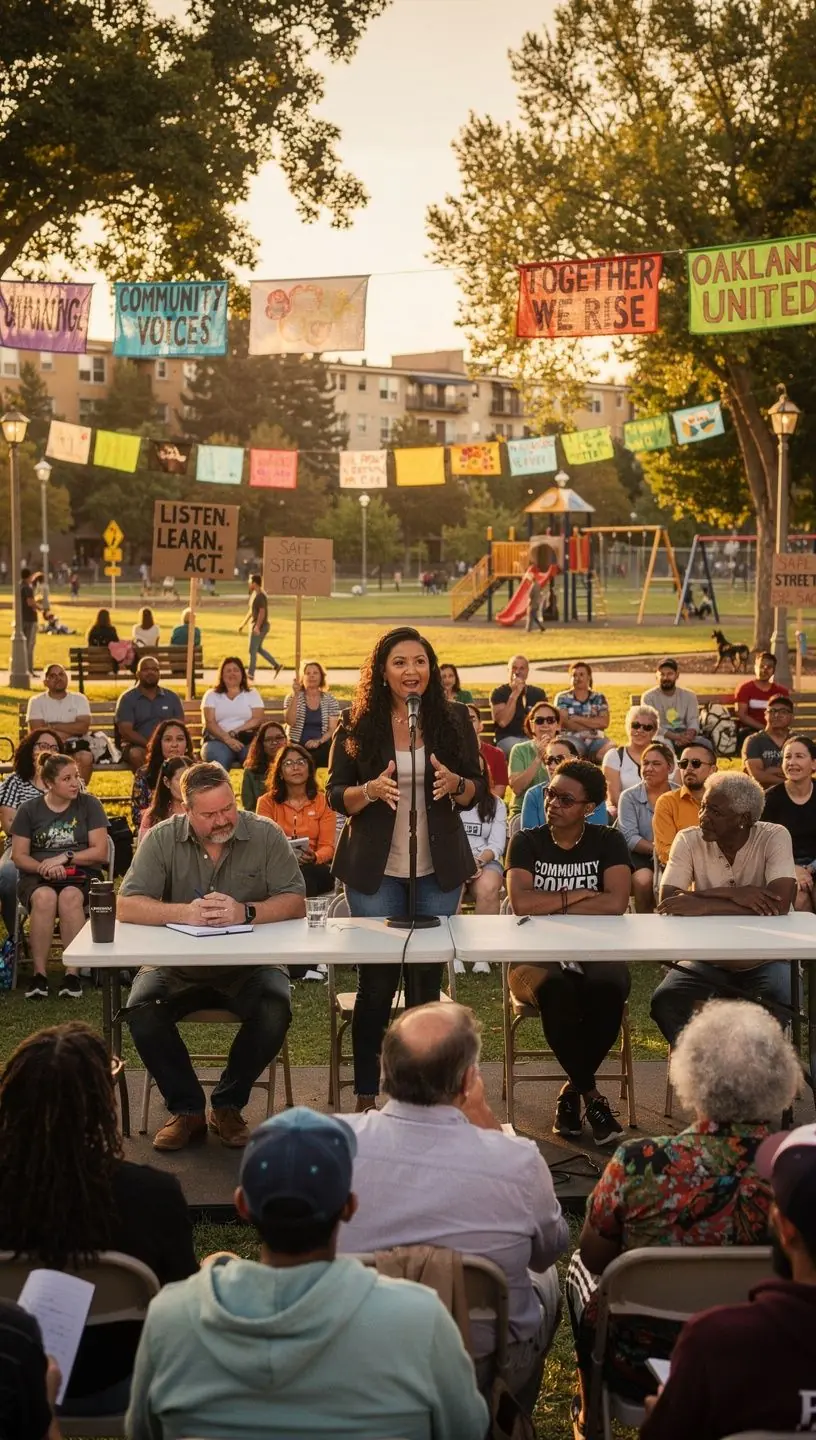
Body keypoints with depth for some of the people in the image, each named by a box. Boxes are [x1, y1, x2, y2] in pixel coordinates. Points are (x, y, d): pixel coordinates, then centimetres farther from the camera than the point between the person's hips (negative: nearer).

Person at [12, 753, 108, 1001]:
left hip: (81, 875, -1)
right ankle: (39, 974, -30)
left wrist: (64, 857, -12)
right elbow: (19, 856, 3)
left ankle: (72, 972, -32)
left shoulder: (89, 804, 4)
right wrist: (43, 867, -16)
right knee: (44, 897, -36)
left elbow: (100, 852, -1)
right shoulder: (29, 809, 6)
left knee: (70, 897, -37)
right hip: (37, 877, 1)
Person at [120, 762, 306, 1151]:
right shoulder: (162, 839, -2)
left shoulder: (265, 835, -3)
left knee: (275, 1013, -29)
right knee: (141, 1013, -27)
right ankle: (186, 1109, -4)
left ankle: (227, 1105, -3)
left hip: (247, 965, 0)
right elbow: (127, 906, -11)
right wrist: (183, 912, -28)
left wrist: (246, 912, -28)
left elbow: (295, 903, -10)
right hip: (177, 967, 1)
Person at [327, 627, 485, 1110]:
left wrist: (455, 784, -17)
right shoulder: (358, 725, -3)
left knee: (427, 979, 9)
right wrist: (371, 790, -21)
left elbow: (477, 791, 5)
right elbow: (336, 795, -1)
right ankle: (366, 1095, 15)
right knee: (377, 981, 3)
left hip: (439, 869, 2)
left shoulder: (454, 719, 2)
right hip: (375, 870, -2)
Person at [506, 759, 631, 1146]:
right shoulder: (526, 842, 7)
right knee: (557, 990, -37)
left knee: (609, 988, -35)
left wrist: (550, 906, -8)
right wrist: (579, 896, -6)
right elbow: (521, 902, -10)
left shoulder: (608, 842, 7)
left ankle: (571, 1092, -10)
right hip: (538, 956, -1)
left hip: (596, 952, 1)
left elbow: (616, 903, -10)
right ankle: (590, 1094, -14)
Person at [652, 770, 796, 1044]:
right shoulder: (688, 841, -6)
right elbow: (667, 900, -18)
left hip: (763, 958, -2)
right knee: (664, 1001, -25)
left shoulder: (774, 838, -12)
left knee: (783, 1001, -32)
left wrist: (701, 905, -28)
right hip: (707, 958, 2)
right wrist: (731, 894, -27)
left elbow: (779, 905, -26)